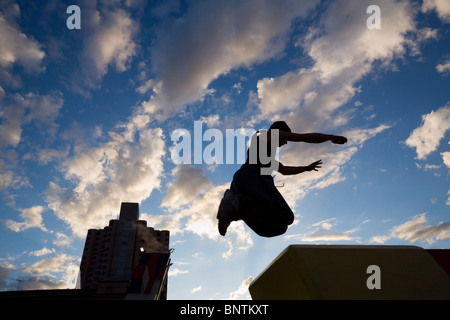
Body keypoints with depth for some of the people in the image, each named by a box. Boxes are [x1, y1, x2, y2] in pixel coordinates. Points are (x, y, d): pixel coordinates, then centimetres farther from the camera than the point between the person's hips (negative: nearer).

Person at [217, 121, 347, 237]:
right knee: (283, 218, -20)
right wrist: (331, 137, 22)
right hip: (254, 177, -9)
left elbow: (284, 170, 49)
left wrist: (306, 168, 52)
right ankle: (238, 203, -29)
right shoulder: (271, 134, 15)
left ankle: (233, 202, -11)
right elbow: (306, 137, 11)